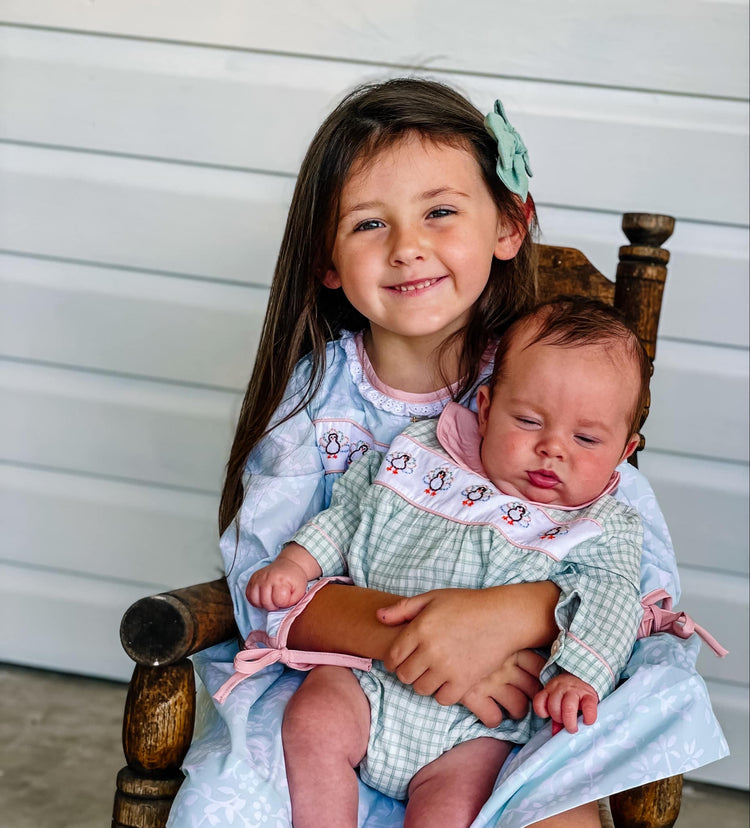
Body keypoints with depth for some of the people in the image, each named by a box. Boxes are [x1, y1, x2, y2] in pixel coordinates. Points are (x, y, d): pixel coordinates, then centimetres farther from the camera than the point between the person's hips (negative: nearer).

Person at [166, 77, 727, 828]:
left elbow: (646, 571, -13)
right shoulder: (317, 386, -3)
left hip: (503, 698, -1)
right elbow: (262, 573, -11)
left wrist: (511, 616, -32)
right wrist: (399, 637, -29)